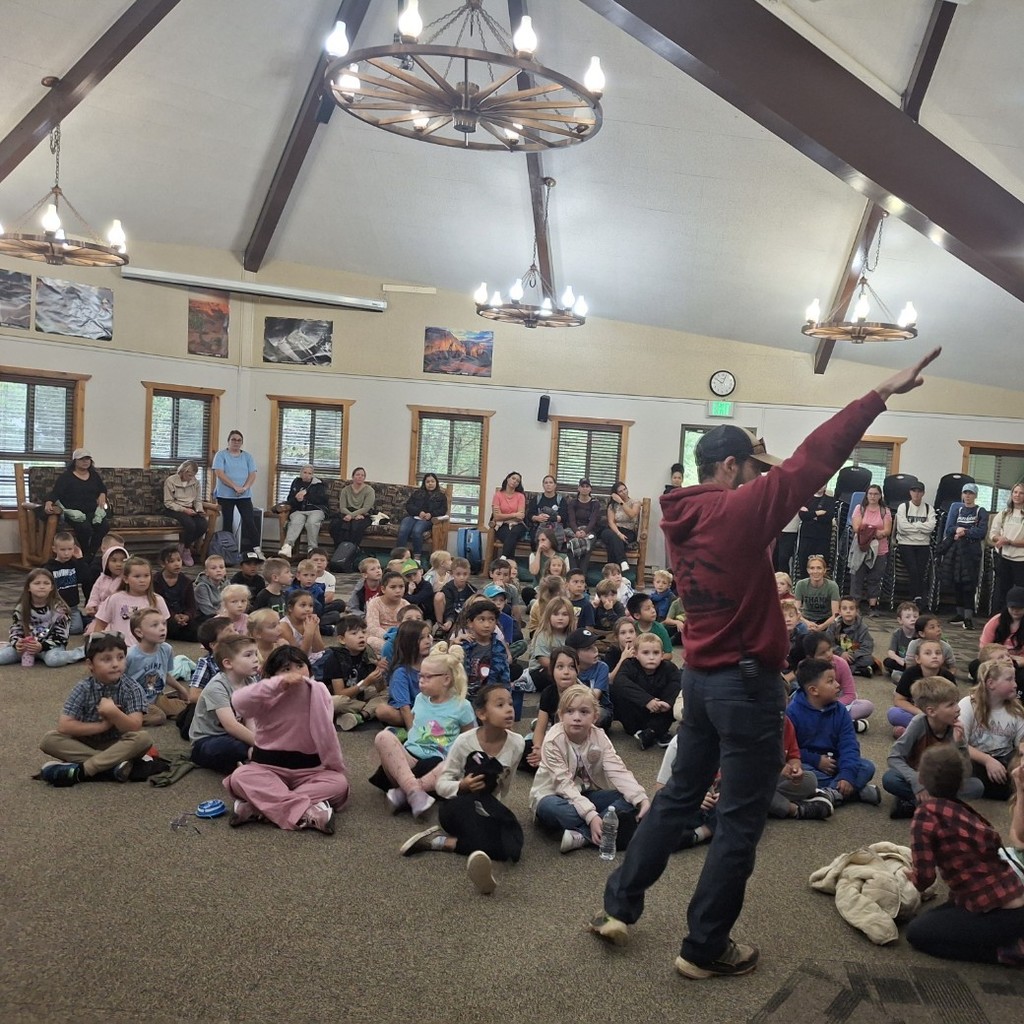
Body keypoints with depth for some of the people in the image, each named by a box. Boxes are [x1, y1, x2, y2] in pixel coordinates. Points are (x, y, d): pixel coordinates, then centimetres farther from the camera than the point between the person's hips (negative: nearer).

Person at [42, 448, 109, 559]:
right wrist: (49, 503, -27)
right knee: (85, 527, -36)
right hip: (74, 512, -4)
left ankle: (91, 554, -15)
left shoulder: (94, 475, 18)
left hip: (93, 511, 5)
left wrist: (102, 496, 11)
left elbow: (103, 488, 34)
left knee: (104, 526, -27)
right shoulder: (66, 477, 3)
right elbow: (55, 492, -6)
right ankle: (84, 554, -11)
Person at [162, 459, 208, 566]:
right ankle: (186, 550, -7)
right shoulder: (170, 481, -8)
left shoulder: (195, 482, 7)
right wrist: (184, 510, -21)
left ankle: (183, 546, -3)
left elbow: (198, 500, 13)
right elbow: (168, 503, -10)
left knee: (204, 524, -25)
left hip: (190, 509, 5)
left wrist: (200, 510, -9)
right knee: (190, 524, -34)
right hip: (174, 509, -5)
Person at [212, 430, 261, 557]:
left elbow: (252, 474, 4)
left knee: (249, 521, -7)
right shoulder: (221, 455, 1)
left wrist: (245, 487, -15)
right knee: (227, 523, 5)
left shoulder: (247, 456, 12)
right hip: (225, 495, -2)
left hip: (245, 495, 2)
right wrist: (235, 487, -18)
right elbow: (219, 473, -11)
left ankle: (257, 549, -9)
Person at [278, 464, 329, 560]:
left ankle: (312, 549, -32)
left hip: (316, 510, -2)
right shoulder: (296, 483, 20)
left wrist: (306, 493, -11)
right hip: (298, 510, 2)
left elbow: (321, 499, -5)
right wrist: (297, 499, -8)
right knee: (295, 522, -32)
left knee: (311, 522, -36)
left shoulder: (319, 484, 11)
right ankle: (287, 546, -52)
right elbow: (289, 500, 15)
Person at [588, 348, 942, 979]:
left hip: (702, 677, 8)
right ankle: (705, 948, 18)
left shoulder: (682, 516, 5)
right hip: (747, 683, -8)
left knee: (679, 796, 21)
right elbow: (812, 462, -22)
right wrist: (881, 395, -20)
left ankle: (619, 907, 27)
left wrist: (758, 466, 12)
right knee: (740, 822, 6)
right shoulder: (735, 510, -17)